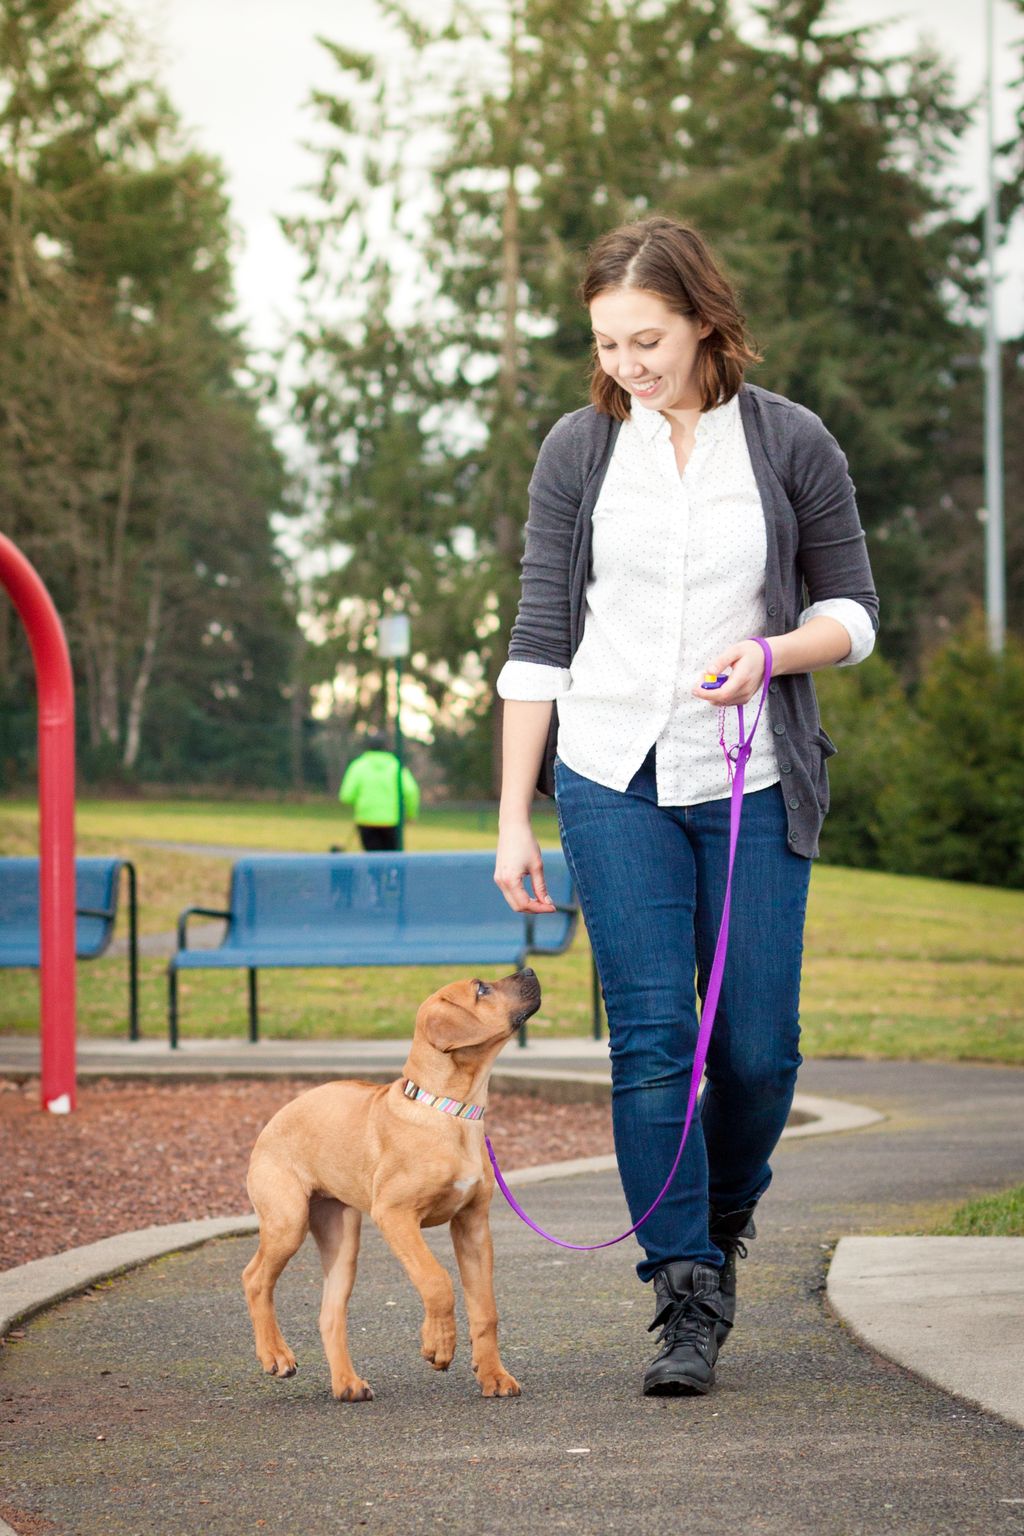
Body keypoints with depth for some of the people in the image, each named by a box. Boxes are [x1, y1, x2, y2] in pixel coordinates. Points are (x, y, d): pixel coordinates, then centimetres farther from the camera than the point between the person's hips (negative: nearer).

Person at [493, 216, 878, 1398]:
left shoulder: (790, 444, 0)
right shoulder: (579, 451, 3)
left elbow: (852, 609, 7)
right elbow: (539, 637, 5)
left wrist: (772, 652, -15)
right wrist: (513, 820, 2)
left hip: (754, 783, 0)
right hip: (613, 778, 0)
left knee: (757, 1045, 0)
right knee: (649, 1036, -7)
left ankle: (723, 1219, 30)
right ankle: (688, 1300, -2)